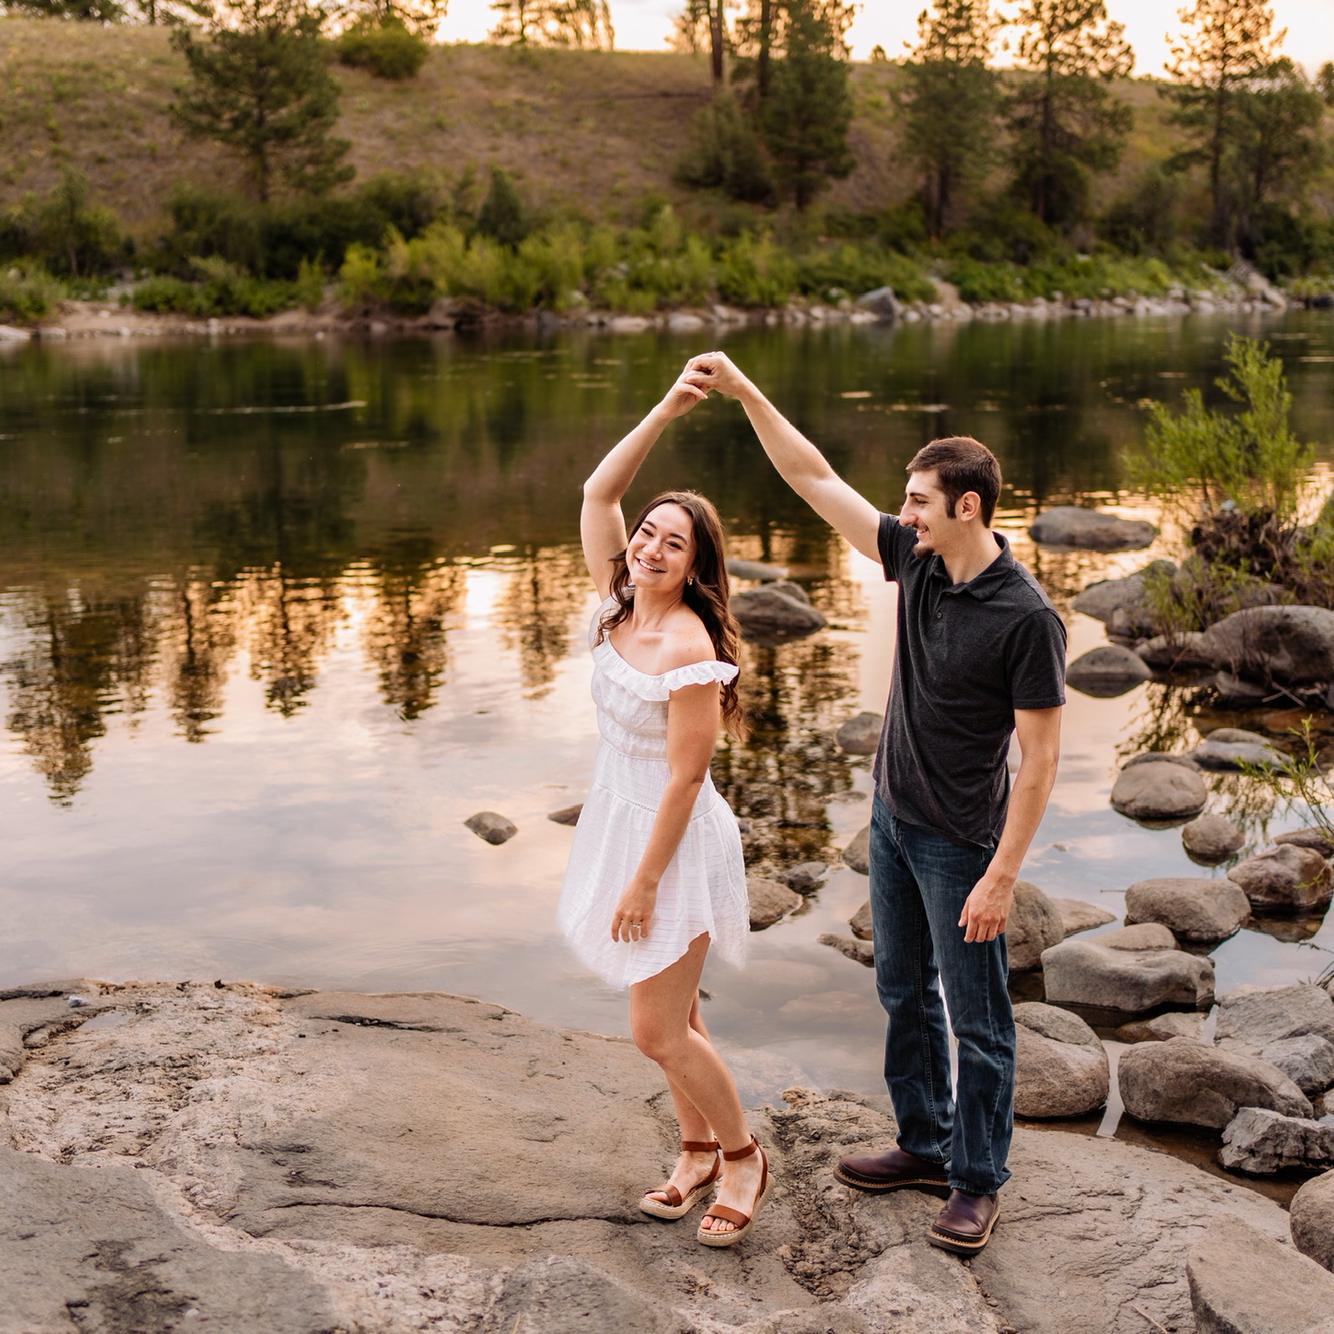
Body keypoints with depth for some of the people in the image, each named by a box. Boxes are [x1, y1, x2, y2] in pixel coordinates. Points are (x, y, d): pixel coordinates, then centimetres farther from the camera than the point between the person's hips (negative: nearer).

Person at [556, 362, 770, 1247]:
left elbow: (686, 776, -22)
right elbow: (598, 492, -1)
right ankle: (699, 1150, 35)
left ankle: (743, 1156, 21)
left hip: (675, 840, -8)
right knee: (671, 1010, 19)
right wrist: (666, 412, -8)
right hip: (621, 818, 8)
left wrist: (644, 881, -18)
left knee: (658, 1028, -1)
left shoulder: (689, 650, -24)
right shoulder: (619, 605, -2)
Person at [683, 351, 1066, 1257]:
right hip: (894, 818, 8)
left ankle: (979, 1180, 22)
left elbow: (1041, 757, -20)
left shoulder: (1026, 618, -22)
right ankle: (926, 1146, 36)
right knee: (904, 992, 19)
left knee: (976, 1019, 6)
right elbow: (815, 479, 1)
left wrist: (1002, 875, -21)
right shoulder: (916, 562, -2)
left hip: (959, 842, -8)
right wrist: (743, 390, -4)